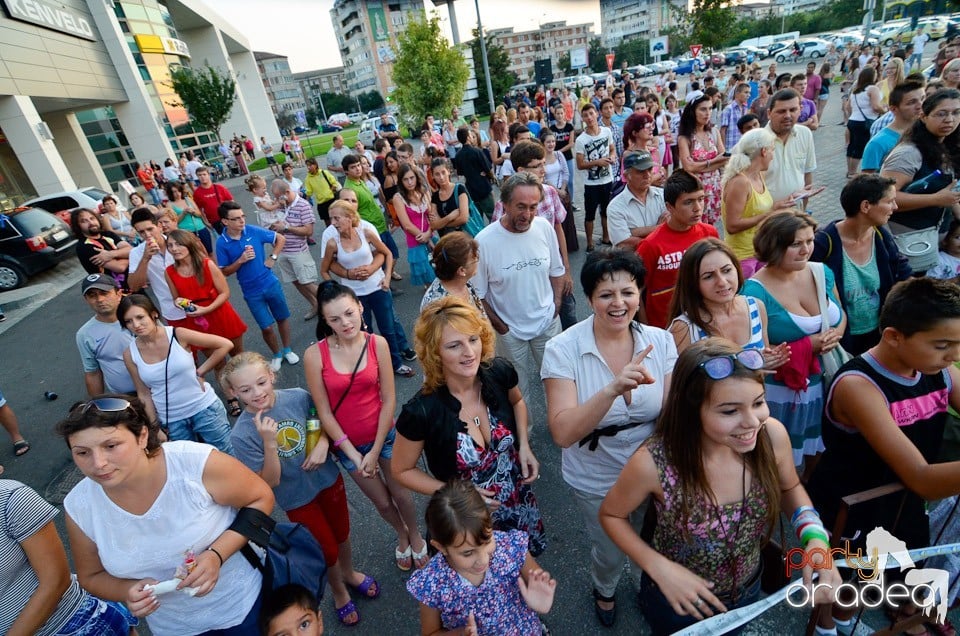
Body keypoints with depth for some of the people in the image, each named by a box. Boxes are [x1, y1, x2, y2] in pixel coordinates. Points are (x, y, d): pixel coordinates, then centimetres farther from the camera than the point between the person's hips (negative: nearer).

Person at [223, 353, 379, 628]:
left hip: (328, 478, 2)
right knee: (328, 549, 16)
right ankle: (339, 592, 50)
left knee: (341, 534, 24)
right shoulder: (242, 434, -25)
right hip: (298, 498, -2)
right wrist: (269, 443, -37)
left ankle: (349, 573, 57)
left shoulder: (298, 397, -20)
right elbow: (271, 482, -23)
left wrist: (323, 443, -20)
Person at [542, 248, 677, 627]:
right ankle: (604, 590, 59)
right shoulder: (564, 349, -23)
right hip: (596, 481, -2)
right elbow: (563, 434, -31)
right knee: (609, 553, 22)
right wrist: (613, 389, -43)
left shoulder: (660, 340, -13)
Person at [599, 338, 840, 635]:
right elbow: (611, 515, -15)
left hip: (747, 593, 4)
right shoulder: (653, 463, -35)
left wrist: (814, 536, -20)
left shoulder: (773, 436, -26)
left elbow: (790, 488, -3)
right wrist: (660, 568, -26)